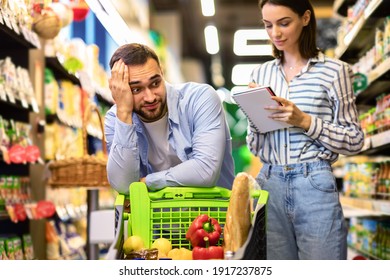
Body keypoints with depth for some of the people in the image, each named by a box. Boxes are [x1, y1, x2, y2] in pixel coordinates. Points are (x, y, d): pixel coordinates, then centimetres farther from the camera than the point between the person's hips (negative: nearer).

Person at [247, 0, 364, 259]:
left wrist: (305, 121, -13)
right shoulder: (261, 73, 11)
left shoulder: (334, 70, -1)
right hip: (269, 186, 4)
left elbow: (355, 140, -2)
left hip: (315, 187, -4)